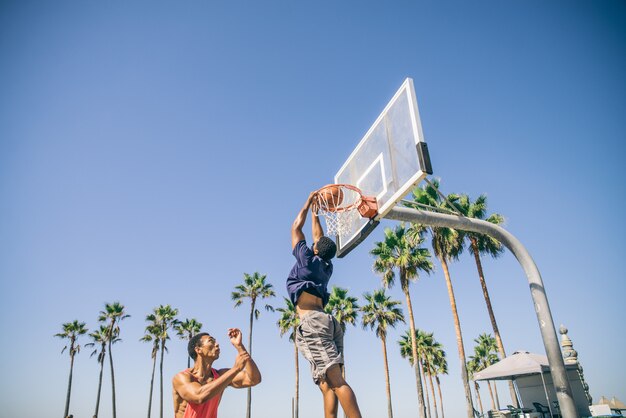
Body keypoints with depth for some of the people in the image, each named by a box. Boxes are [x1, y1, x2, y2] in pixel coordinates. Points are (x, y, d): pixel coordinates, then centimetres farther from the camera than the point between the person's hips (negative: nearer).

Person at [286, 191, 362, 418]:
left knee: (336, 382, -18)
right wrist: (315, 212, 44)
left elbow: (296, 228, 14)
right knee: (328, 385, 1)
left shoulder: (309, 260, 4)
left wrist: (308, 203, 24)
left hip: (312, 322, -8)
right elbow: (319, 238, 35)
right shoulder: (326, 266, 21)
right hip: (325, 322, 8)